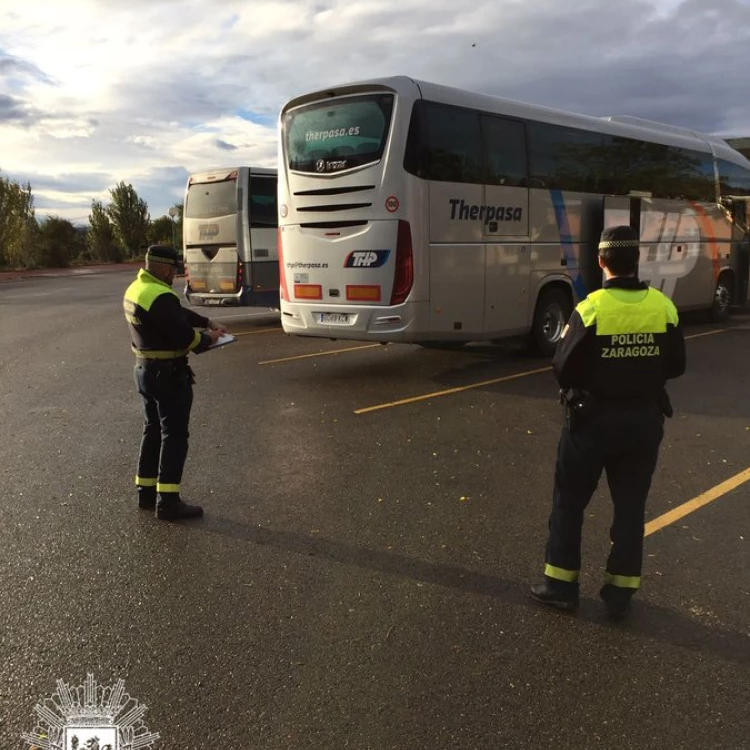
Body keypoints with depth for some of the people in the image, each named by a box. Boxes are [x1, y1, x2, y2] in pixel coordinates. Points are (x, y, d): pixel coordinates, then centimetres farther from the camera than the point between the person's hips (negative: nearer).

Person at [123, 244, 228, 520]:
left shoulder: (135, 289, 9)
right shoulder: (161, 297, -24)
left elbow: (179, 314, 15)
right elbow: (184, 337, -24)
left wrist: (208, 323, 9)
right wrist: (207, 338, -5)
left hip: (145, 369, 10)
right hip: (167, 373, -10)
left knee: (153, 430, 19)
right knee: (174, 435, -2)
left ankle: (146, 492, 26)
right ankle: (168, 502, 1)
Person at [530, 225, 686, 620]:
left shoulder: (591, 309, -16)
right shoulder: (664, 308, -4)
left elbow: (563, 367, -13)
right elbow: (675, 365, 4)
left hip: (593, 418, -3)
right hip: (644, 419, 4)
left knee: (570, 499, 12)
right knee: (630, 505, 14)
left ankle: (561, 584, 19)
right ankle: (620, 592, 20)